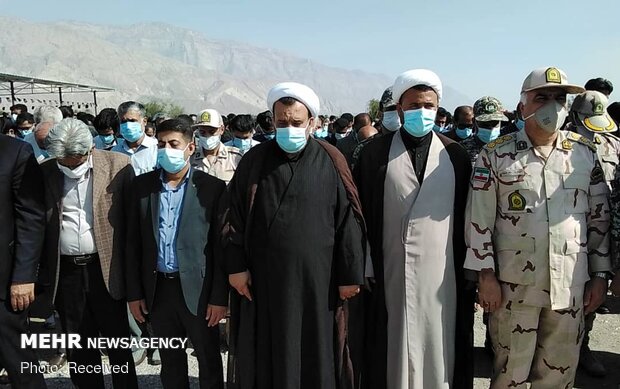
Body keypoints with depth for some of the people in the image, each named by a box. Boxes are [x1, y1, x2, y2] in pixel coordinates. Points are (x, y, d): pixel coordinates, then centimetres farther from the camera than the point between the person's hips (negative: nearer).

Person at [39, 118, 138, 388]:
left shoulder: (118, 165, -5)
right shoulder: (44, 172, 2)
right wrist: (42, 273, 0)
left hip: (106, 270, -2)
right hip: (65, 273, 2)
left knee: (119, 344, 9)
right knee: (79, 350, 14)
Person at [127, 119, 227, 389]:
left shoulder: (212, 187, -7)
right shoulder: (142, 185, 3)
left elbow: (220, 246, -7)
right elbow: (134, 242, 5)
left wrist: (219, 297, -9)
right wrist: (134, 292, 4)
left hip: (197, 288, -3)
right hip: (157, 288, 3)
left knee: (209, 360, 12)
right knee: (170, 361, 19)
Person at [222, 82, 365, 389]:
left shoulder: (330, 161, -2)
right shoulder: (254, 160, 3)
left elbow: (349, 219, -3)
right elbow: (234, 216, 5)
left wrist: (350, 274, -4)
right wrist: (236, 266, -1)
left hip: (316, 279, -1)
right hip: (263, 280, 2)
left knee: (315, 353, 11)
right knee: (265, 355, 13)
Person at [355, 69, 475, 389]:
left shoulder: (455, 156, 6)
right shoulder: (375, 154, 1)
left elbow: (467, 215, 7)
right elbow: (362, 213, 0)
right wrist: (364, 269, -3)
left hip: (441, 275, 2)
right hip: (391, 273, -1)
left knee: (439, 351, 9)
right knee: (395, 350, 6)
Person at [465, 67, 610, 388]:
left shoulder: (586, 153, 6)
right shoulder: (496, 154, -4)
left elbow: (599, 218, 9)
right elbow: (478, 220, -5)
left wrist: (600, 274, 6)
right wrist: (486, 275, -9)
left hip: (571, 285, 3)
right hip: (513, 285, -2)